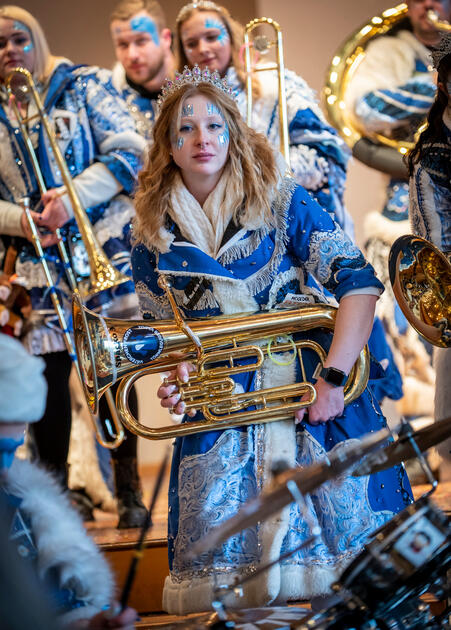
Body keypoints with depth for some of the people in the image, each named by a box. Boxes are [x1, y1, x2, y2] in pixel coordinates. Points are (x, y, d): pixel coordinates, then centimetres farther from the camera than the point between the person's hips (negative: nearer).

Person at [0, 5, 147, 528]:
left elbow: (129, 154, -5)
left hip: (101, 246, -2)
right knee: (47, 374, -2)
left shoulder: (81, 86, 3)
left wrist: (73, 197, -16)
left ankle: (129, 491, 8)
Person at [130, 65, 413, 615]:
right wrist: (181, 373, -5)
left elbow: (359, 284, -11)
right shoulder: (153, 234, 5)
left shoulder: (280, 201, -5)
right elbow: (162, 327, 17)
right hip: (220, 404, 2)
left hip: (313, 382, -2)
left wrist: (333, 379, -18)